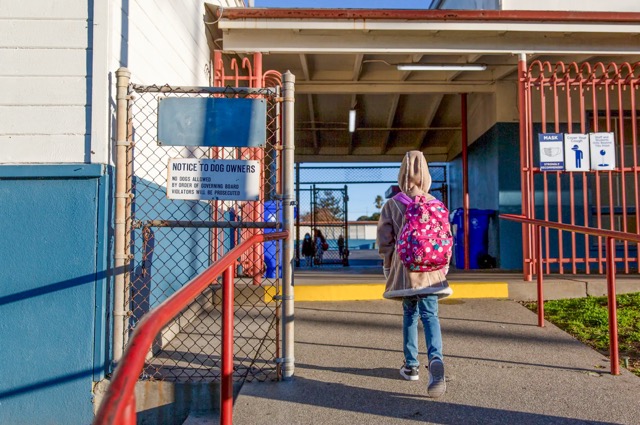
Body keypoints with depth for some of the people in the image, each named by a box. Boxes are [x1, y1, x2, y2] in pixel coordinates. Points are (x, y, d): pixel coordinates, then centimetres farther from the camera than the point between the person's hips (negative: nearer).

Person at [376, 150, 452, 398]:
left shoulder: (392, 205, -4)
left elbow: (385, 240, -2)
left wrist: (388, 266, 11)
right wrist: (444, 266, 15)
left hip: (404, 270, 0)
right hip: (431, 271, 0)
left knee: (409, 315, 15)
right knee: (430, 315, 1)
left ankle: (411, 366, 22)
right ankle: (435, 359, -22)